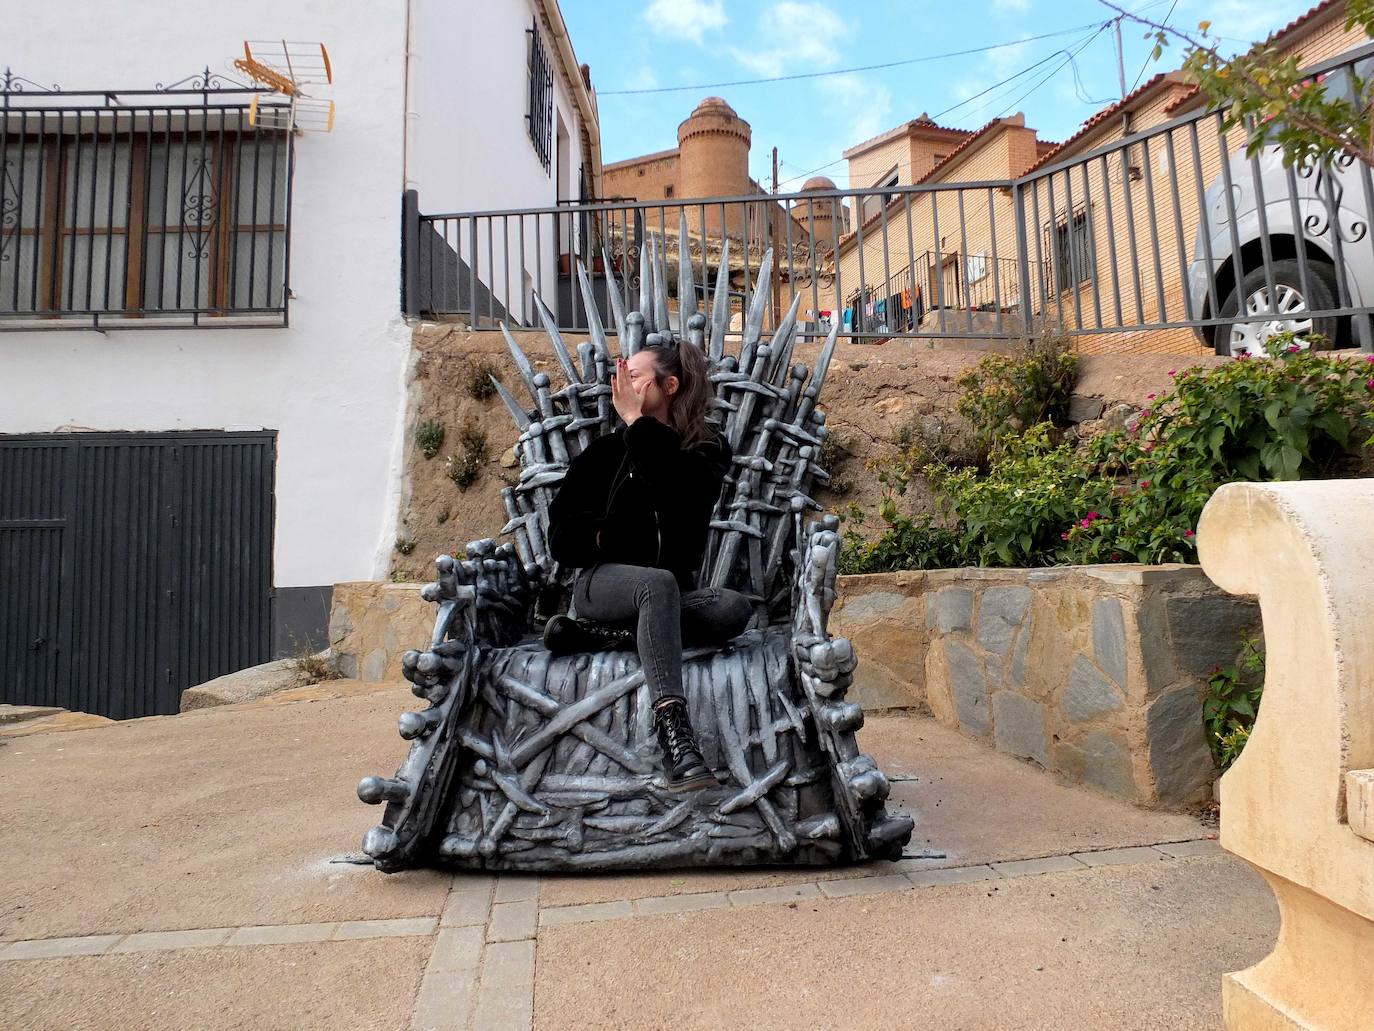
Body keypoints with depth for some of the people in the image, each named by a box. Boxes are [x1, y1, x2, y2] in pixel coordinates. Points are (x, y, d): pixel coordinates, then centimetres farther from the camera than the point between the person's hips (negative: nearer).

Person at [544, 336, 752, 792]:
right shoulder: (608, 450, 7)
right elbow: (561, 537, 9)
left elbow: (681, 492, -20)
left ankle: (601, 635, -30)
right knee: (659, 583, -36)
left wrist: (638, 423, -15)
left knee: (735, 608, -29)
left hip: (671, 591, 2)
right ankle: (674, 734, -48)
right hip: (602, 581, -1)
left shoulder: (708, 450, 6)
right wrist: (601, 534, -7)